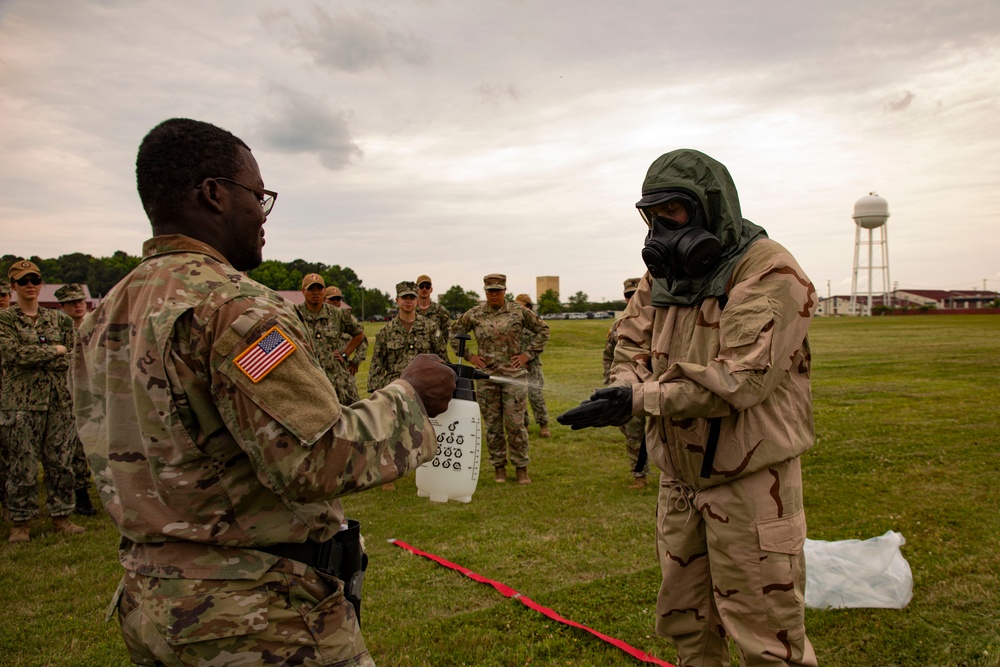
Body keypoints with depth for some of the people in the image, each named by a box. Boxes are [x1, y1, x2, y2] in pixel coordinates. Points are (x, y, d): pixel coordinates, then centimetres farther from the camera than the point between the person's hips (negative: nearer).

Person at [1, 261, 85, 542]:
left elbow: (69, 358, 10)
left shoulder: (57, 318, 12)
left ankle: (61, 516, 18)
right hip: (23, 402, -3)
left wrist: (35, 358, -3)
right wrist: (54, 351, -8)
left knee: (61, 461, 7)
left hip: (59, 400, 4)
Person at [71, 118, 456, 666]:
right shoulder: (234, 305, -22)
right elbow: (317, 462, -26)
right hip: (260, 620, -8)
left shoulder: (103, 318, 7)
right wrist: (408, 395, -13)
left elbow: (124, 462, 13)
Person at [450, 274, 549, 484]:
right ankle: (499, 467, 18)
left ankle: (521, 467, 10)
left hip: (514, 374, -1)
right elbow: (454, 333, 14)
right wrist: (469, 355, 6)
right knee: (492, 425, 6)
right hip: (486, 375, 1)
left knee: (516, 424, -2)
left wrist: (528, 354, 2)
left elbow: (542, 330, 10)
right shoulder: (474, 314, 4)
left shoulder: (519, 312, 1)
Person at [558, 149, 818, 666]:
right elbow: (632, 341, 9)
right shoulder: (662, 275, 7)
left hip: (750, 481, -7)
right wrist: (626, 382, -14)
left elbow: (739, 379, -26)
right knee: (685, 620, 21)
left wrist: (640, 399, -28)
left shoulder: (767, 274, -17)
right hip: (680, 477, 7)